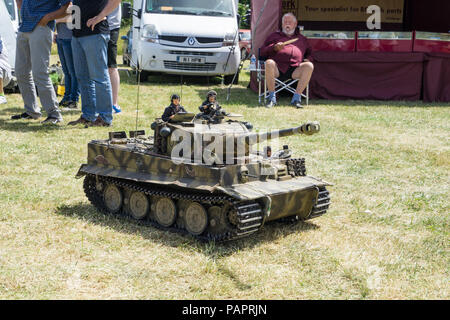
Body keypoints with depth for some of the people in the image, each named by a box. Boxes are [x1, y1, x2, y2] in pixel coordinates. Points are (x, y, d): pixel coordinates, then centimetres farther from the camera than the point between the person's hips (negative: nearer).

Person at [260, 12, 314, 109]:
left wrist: (308, 59, 11)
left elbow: (309, 53, 36)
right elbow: (262, 52, 20)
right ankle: (272, 98, -28)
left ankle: (297, 98, -29)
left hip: (295, 70, 1)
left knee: (309, 66, -29)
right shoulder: (275, 36, 28)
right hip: (277, 68, -1)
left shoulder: (302, 39, 32)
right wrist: (274, 47, 0)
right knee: (269, 63, -36)